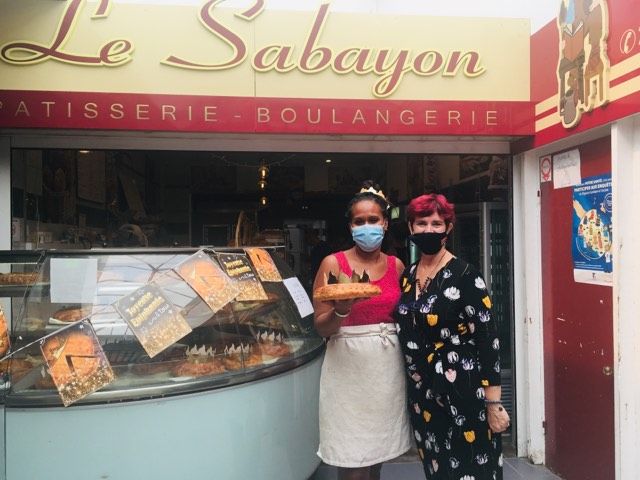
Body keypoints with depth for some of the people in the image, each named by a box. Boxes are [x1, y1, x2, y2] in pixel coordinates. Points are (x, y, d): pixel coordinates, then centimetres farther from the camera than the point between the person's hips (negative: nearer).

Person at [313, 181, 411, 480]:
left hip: (388, 367, 4)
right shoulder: (333, 263, -4)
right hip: (349, 369, -4)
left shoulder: (396, 265, 8)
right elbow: (321, 327, -6)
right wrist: (341, 309, -23)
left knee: (377, 454, 14)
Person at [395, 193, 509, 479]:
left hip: (463, 391, -6)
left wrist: (493, 404, -15)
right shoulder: (407, 276, 6)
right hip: (421, 392, 6)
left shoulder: (465, 276, -13)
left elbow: (488, 340, -14)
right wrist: (415, 389, 15)